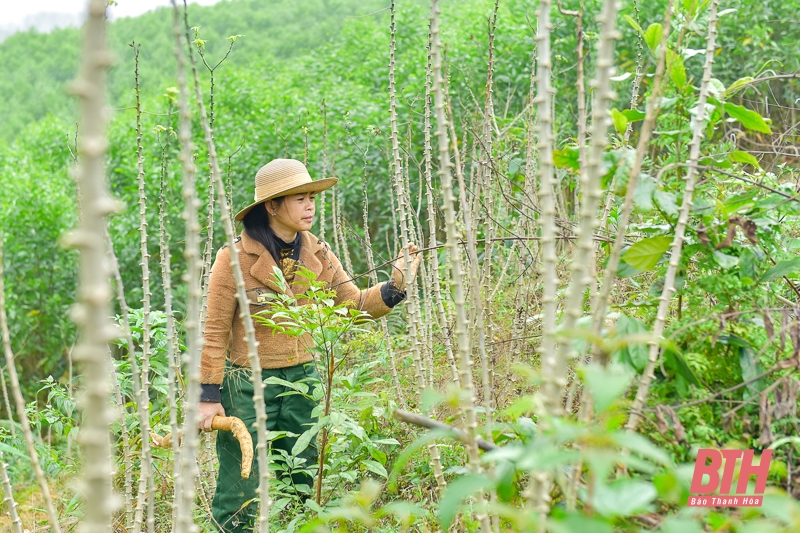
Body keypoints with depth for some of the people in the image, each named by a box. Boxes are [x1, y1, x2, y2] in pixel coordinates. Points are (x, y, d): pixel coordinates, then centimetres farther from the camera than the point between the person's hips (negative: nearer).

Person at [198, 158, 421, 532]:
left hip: (301, 380, 5)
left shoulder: (317, 254, 2)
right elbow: (215, 333, -10)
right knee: (241, 502, 2)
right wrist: (208, 396, -11)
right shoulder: (235, 258, -13)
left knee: (303, 489, 13)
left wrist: (395, 286, -17)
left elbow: (355, 304, 1)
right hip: (248, 386, -5)